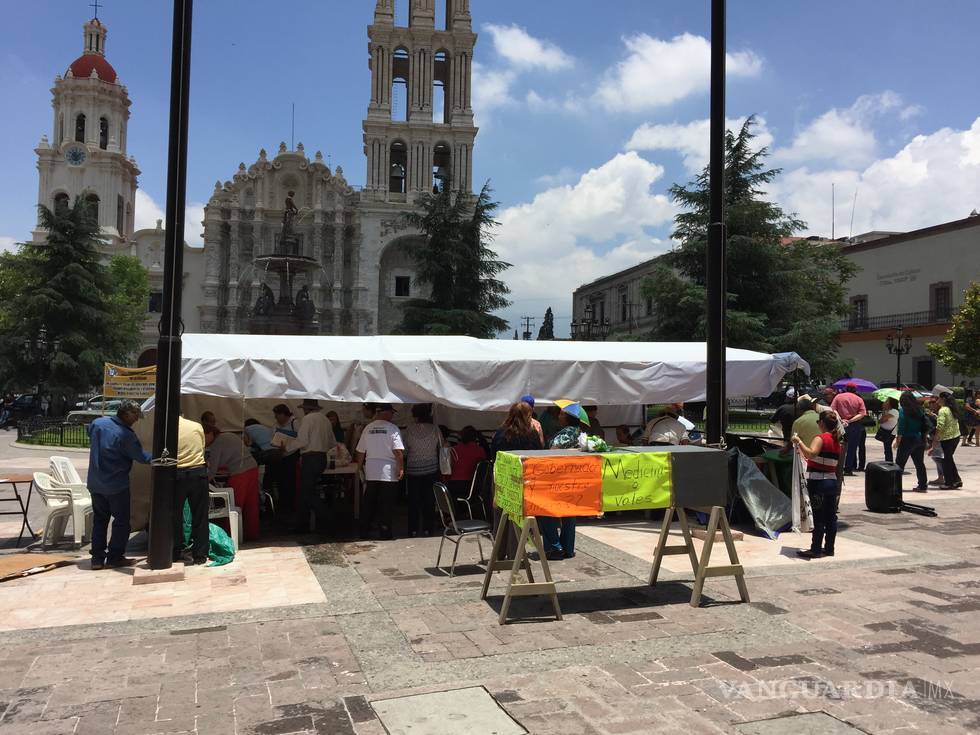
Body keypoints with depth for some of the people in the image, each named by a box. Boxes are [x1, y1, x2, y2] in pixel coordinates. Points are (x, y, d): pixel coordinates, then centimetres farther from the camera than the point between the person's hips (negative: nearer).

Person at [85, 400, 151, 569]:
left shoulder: (97, 423, -1)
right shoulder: (126, 435, -21)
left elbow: (90, 436, 21)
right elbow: (142, 457, -15)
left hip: (95, 484, 7)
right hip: (117, 485, -7)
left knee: (99, 519, 16)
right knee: (122, 521, 7)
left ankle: (97, 558, 17)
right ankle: (114, 557, 10)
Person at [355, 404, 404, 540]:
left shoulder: (367, 428, 4)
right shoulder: (393, 429, -10)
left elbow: (360, 452, 9)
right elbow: (398, 452, -16)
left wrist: (360, 466, 21)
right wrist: (401, 468, -7)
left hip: (370, 473, 5)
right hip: (388, 474, -4)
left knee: (368, 504, 13)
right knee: (386, 506, 3)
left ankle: (364, 532, 18)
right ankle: (385, 533, 6)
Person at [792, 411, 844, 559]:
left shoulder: (820, 438, -12)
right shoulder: (836, 441, 12)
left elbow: (811, 453, -31)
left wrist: (799, 442, -20)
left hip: (818, 482, -8)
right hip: (833, 481, 8)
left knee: (818, 517, -4)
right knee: (831, 516, 10)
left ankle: (816, 549, 0)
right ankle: (829, 548, 17)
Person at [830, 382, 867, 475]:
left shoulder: (838, 396, 6)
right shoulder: (859, 399, 5)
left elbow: (833, 409, -7)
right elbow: (862, 414, -7)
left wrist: (840, 419, -12)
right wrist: (851, 420, -12)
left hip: (840, 425, 1)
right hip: (855, 426, -1)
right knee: (852, 448, 6)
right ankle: (848, 469, 7)